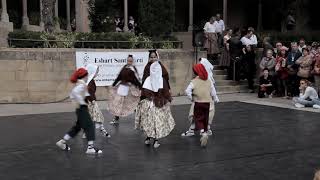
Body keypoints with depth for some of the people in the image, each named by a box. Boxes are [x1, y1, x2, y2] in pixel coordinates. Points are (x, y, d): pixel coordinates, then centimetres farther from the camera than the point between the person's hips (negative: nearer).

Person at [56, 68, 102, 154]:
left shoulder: (79, 84, 14)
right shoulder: (82, 84, -16)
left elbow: (72, 95, 23)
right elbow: (75, 92, -34)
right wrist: (81, 102, -26)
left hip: (80, 109, 10)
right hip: (82, 109, -10)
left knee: (77, 127, 18)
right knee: (89, 126, -6)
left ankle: (62, 142, 24)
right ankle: (90, 147, -7)